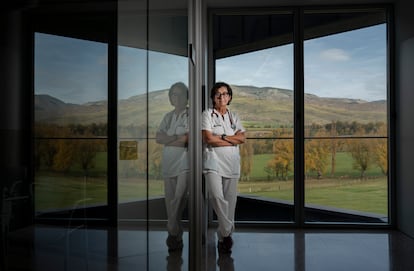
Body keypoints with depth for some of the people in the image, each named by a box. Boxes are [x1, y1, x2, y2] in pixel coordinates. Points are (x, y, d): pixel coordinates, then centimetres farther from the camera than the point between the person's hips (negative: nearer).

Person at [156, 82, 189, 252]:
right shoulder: (168, 117, 17)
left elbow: (189, 139, -11)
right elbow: (158, 138, 4)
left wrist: (168, 139, -5)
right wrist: (179, 137, -8)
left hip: (185, 163, -5)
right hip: (169, 164, 5)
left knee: (179, 197, -18)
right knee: (170, 201, 6)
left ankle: (172, 232, -7)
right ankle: (177, 238, 16)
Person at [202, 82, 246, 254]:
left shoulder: (234, 117, 18)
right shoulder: (207, 114, 5)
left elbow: (242, 138, 4)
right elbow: (208, 139, -8)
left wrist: (222, 137, -7)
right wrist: (233, 140, -2)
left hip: (232, 163, 4)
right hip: (213, 161, -4)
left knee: (230, 199, 3)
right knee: (216, 196, -23)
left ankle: (223, 237, 14)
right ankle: (227, 232, -13)